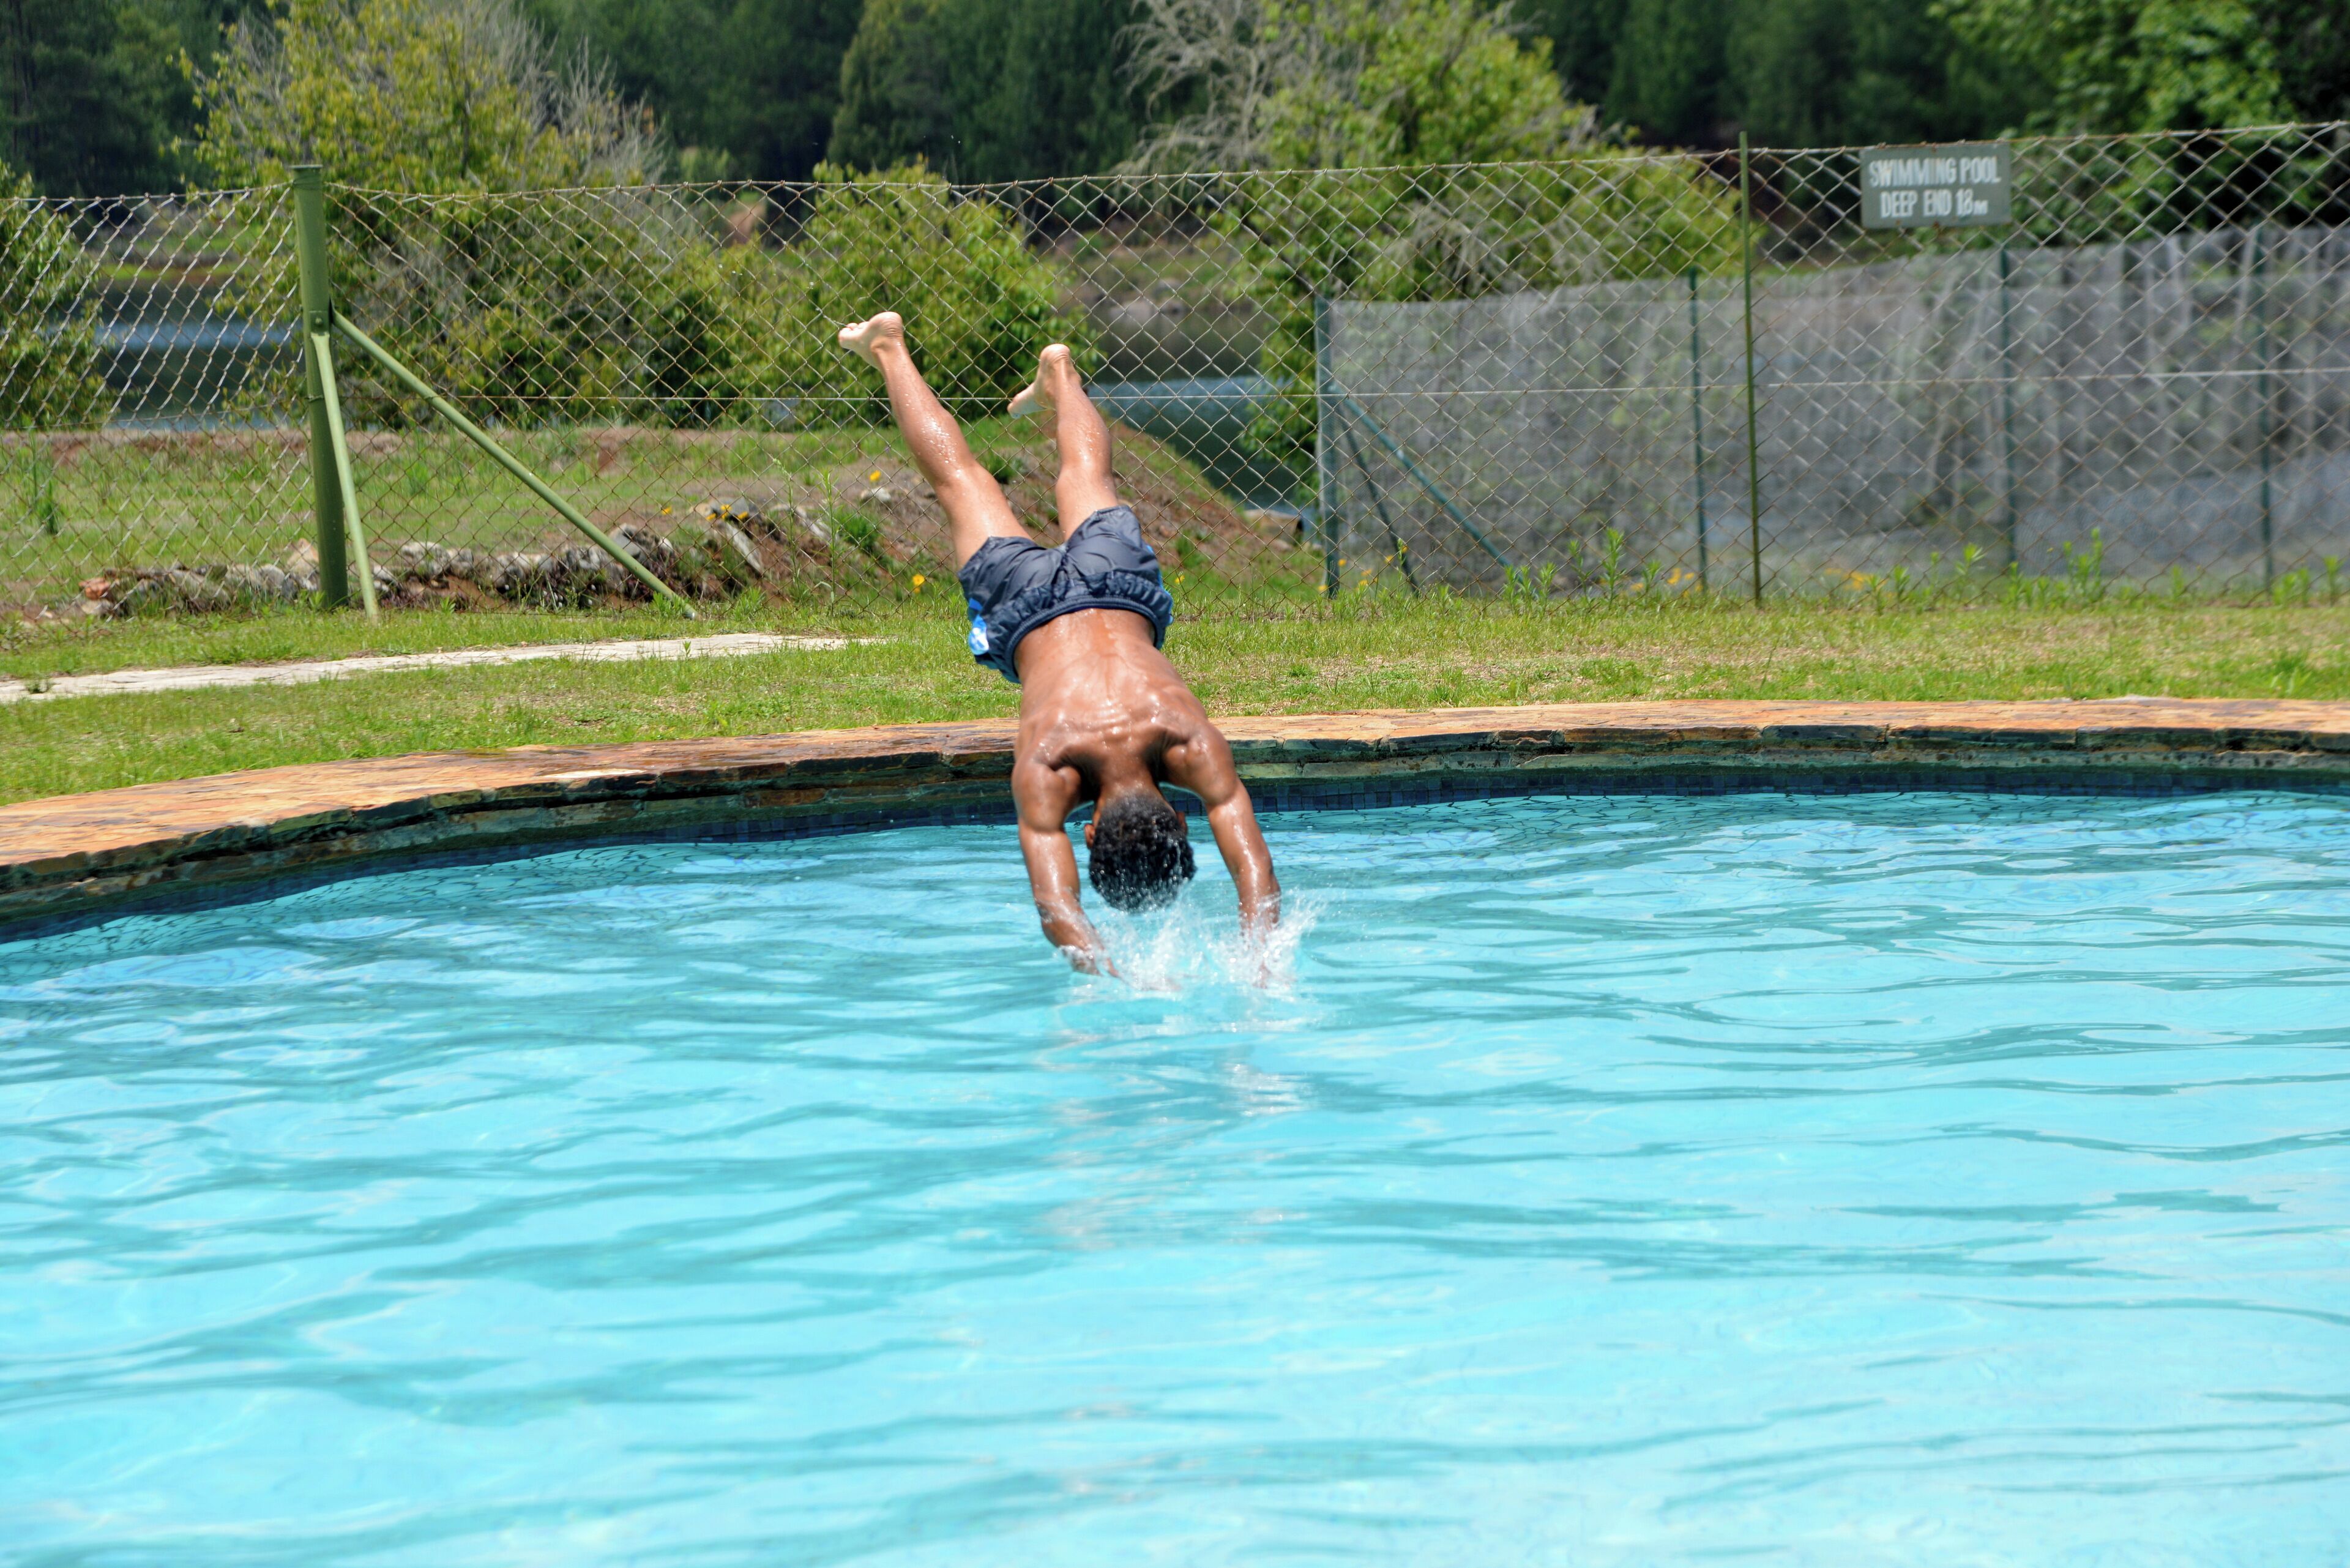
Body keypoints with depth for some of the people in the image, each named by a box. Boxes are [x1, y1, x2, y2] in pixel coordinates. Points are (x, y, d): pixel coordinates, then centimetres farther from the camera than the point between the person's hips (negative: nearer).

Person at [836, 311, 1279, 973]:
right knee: (963, 483, 27)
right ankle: (890, 351, 51)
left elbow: (1255, 872, -45)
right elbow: (1056, 907, -51)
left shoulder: (1196, 747, -43)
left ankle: (1059, 374, 63)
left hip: (1119, 590, 1)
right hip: (1032, 611, -1)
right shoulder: (1046, 768, -45)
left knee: (1087, 482, 33)